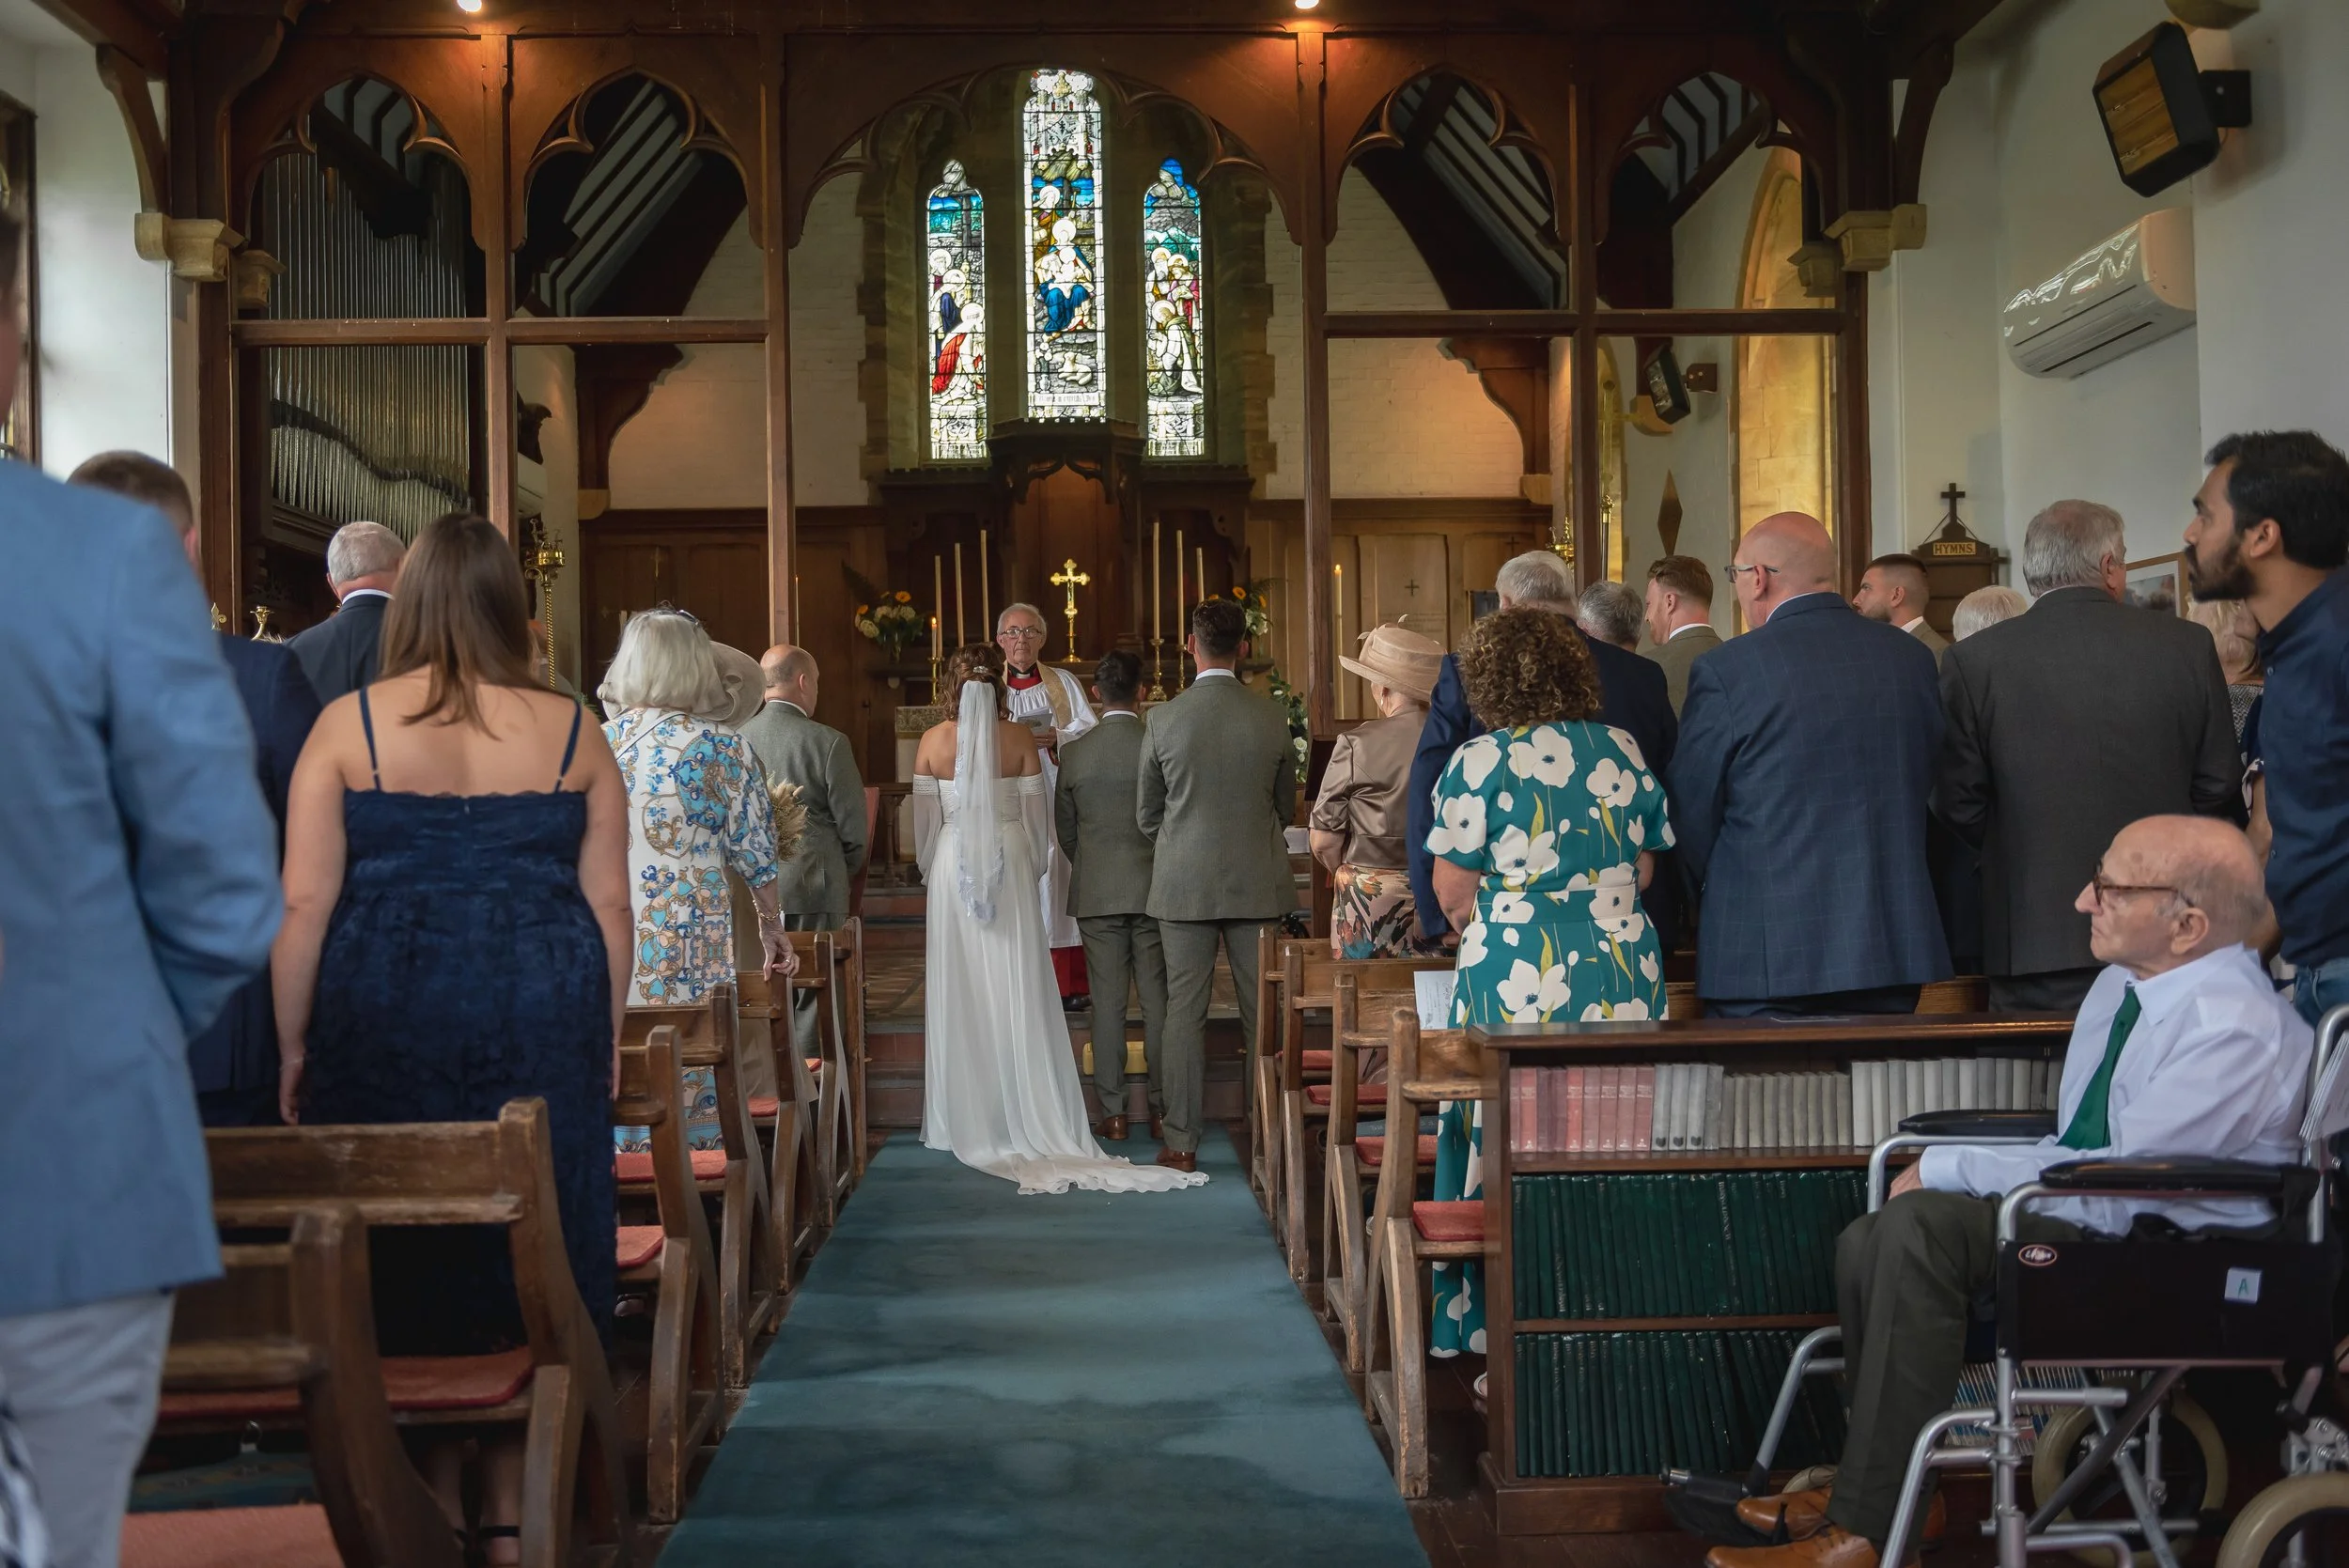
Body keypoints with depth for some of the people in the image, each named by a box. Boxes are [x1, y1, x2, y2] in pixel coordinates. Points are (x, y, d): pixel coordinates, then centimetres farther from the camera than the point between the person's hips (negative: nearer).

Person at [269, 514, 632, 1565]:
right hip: (542, 1024, 1)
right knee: (529, 1254, 10)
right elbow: (609, 905, 2)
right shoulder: (571, 733, 1)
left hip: (384, 1021, -1)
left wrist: (293, 1046, 6)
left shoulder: (348, 725, -2)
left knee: (405, 1255, 12)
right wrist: (605, 1043, 12)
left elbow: (303, 902, -3)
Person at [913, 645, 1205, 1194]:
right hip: (1010, 863, 0)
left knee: (959, 992, 6)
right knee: (1016, 991, 4)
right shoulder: (1020, 736, -4)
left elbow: (924, 820, 2)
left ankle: (964, 1121, 10)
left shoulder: (932, 741, -3)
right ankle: (1027, 1119, 7)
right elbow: (1036, 816, 0)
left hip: (953, 867, 0)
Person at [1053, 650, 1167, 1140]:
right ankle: (1162, 1110, 8)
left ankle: (1112, 1113, 7)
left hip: (1097, 894, 1)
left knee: (1107, 1003, 4)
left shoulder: (1074, 753, -3)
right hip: (1155, 890, -1)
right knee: (1158, 1000, 5)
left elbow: (1065, 829, 6)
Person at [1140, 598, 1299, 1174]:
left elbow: (1146, 815, 3)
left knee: (1185, 1011, 5)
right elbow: (1286, 807, 9)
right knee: (1264, 1010, 8)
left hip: (1184, 885, -1)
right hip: (1258, 884, 1)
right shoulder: (1273, 718, -4)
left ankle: (1182, 1143, 9)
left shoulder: (1163, 720, -7)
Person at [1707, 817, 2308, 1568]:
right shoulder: (2124, 983, 7)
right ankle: (1873, 1486, 6)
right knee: (1872, 1242, -7)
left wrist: (1948, 1168, -17)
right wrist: (1955, 1175, -2)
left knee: (1921, 1223, -26)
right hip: (2096, 1207, 9)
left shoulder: (2234, 1027, -21)